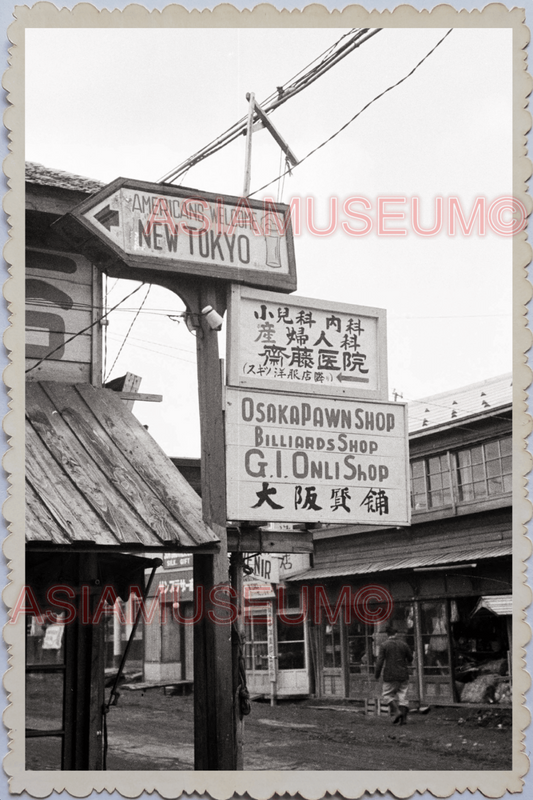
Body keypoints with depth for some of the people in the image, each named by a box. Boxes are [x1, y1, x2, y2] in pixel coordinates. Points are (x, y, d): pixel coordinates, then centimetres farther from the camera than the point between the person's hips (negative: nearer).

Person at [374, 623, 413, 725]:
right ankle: (403, 718, 2)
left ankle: (396, 711, -11)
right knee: (402, 695, 8)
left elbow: (380, 661, -9)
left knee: (387, 694, 8)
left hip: (390, 675, -3)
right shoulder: (403, 644, 2)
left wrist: (376, 675, -1)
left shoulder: (384, 645, -7)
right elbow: (410, 658, 16)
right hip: (403, 675, 3)